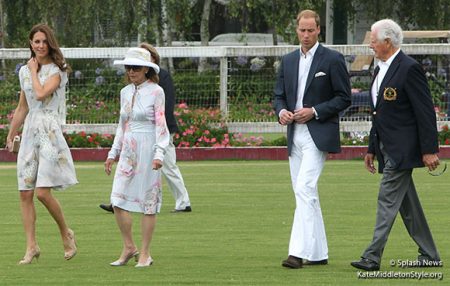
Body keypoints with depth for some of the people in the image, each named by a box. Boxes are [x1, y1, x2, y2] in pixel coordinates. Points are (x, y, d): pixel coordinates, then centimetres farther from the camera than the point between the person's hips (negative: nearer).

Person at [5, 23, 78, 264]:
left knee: (43, 192, -13)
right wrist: (10, 136, 23)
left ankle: (66, 234, 9)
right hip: (29, 132, 6)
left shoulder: (57, 71, -4)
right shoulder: (24, 71, 14)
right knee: (25, 193, 0)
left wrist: (34, 71, -6)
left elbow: (41, 93, -21)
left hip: (50, 131, -6)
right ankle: (31, 247, 4)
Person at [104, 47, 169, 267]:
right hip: (127, 151, 6)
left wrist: (159, 154, -18)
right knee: (118, 201, -3)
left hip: (147, 150, -6)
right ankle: (128, 247, 11)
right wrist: (113, 153, 17)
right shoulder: (125, 92, 13)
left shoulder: (156, 92, -5)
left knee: (148, 202, -1)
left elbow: (161, 125, -8)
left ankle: (145, 253, 5)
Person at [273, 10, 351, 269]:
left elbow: (344, 98, -4)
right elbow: (279, 95, 18)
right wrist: (281, 111, -4)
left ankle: (298, 252, -25)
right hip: (295, 135, 7)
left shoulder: (333, 60, -3)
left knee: (305, 189, -19)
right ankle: (318, 253, 16)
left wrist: (314, 111, -14)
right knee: (305, 194, 9)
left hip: (318, 135, -7)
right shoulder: (288, 61, 15)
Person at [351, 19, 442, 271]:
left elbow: (426, 111, -16)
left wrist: (429, 150, -18)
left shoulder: (409, 69, -14)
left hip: (402, 149, -10)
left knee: (388, 199, -12)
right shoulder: (381, 69, 16)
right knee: (407, 203, 12)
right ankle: (429, 255, 19)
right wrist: (372, 149, 21)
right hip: (388, 150, 10)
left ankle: (373, 257, -13)